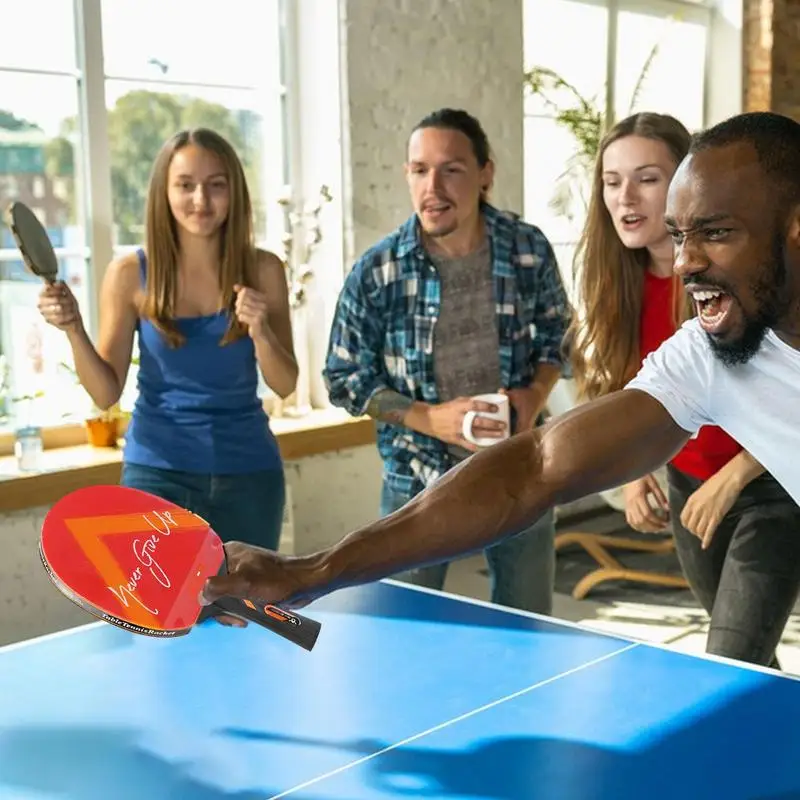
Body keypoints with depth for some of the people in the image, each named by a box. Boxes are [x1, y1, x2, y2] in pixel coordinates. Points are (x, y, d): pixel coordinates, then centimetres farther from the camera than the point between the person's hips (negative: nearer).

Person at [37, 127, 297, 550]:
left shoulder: (262, 270, -4)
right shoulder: (131, 273, -6)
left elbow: (285, 385, -1)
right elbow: (106, 393, -2)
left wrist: (260, 333, -19)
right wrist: (74, 330, -19)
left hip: (247, 470, 2)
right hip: (158, 469, -1)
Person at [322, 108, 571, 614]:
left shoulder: (530, 250, -7)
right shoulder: (376, 273, -13)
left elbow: (557, 333, 9)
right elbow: (345, 378, -5)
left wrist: (537, 393, -11)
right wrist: (432, 419, -17)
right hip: (418, 481, -2)